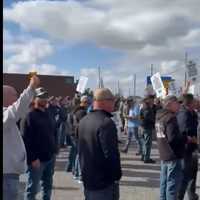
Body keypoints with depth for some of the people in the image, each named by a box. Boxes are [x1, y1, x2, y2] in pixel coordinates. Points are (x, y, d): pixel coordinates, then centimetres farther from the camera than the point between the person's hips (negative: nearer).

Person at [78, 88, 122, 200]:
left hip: (87, 178, 8)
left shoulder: (84, 121, 6)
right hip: (104, 180, -8)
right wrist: (117, 175, -13)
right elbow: (111, 153, -25)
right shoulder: (106, 122, -22)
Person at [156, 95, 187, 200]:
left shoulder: (160, 116, 9)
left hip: (164, 155, 9)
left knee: (164, 182, 17)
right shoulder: (171, 117, -18)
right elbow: (173, 138, -24)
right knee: (172, 183, 0)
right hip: (173, 155, -9)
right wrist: (187, 138, -10)